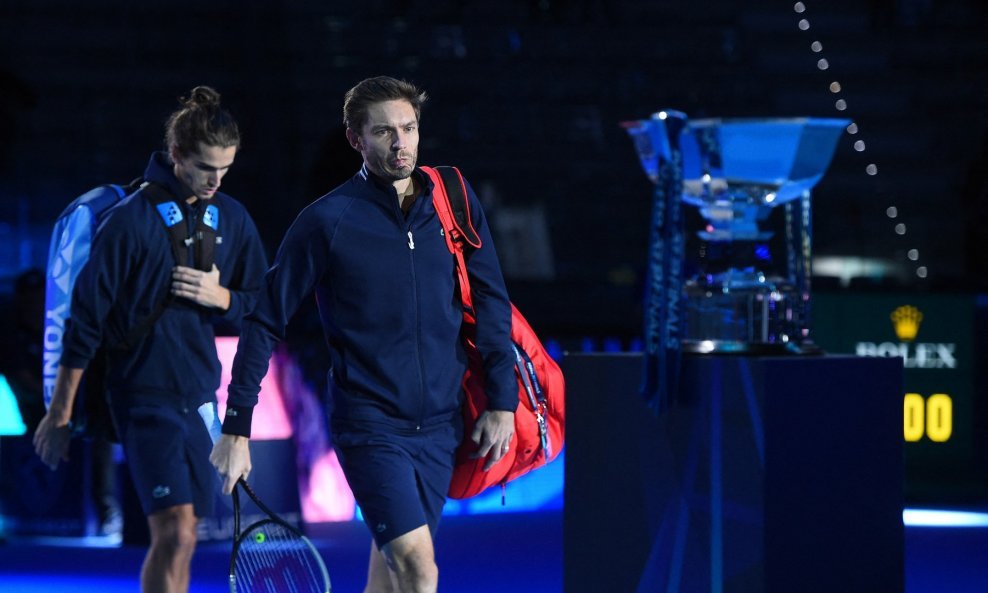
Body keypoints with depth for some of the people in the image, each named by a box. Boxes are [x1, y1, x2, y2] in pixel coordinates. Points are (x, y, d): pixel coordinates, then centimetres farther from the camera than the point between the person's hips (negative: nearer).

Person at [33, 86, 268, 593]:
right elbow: (85, 317, -9)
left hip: (200, 395, 6)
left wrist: (219, 296, -9)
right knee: (174, 534, -17)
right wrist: (59, 413, -7)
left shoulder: (232, 219, 6)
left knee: (179, 538, 10)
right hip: (145, 394, -6)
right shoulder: (131, 219, -11)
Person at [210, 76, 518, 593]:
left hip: (439, 423, 4)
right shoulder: (326, 221, -5)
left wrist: (501, 401, 4)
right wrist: (237, 427, -3)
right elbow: (265, 322, -1)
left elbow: (490, 299, 11)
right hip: (369, 426, -4)